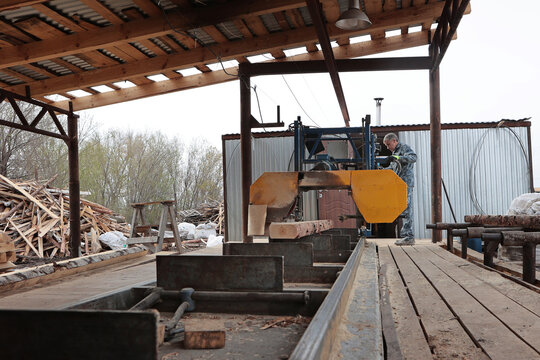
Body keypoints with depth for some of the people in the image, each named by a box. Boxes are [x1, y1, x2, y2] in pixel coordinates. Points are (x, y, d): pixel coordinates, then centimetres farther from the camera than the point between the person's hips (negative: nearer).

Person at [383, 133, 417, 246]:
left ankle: (409, 237, -13)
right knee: (404, 211, 8)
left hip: (406, 184, -9)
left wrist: (399, 158, -34)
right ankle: (406, 236, 10)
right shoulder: (395, 152, 26)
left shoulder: (405, 148, -3)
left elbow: (413, 157, -22)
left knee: (406, 210, -12)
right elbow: (393, 169, 27)